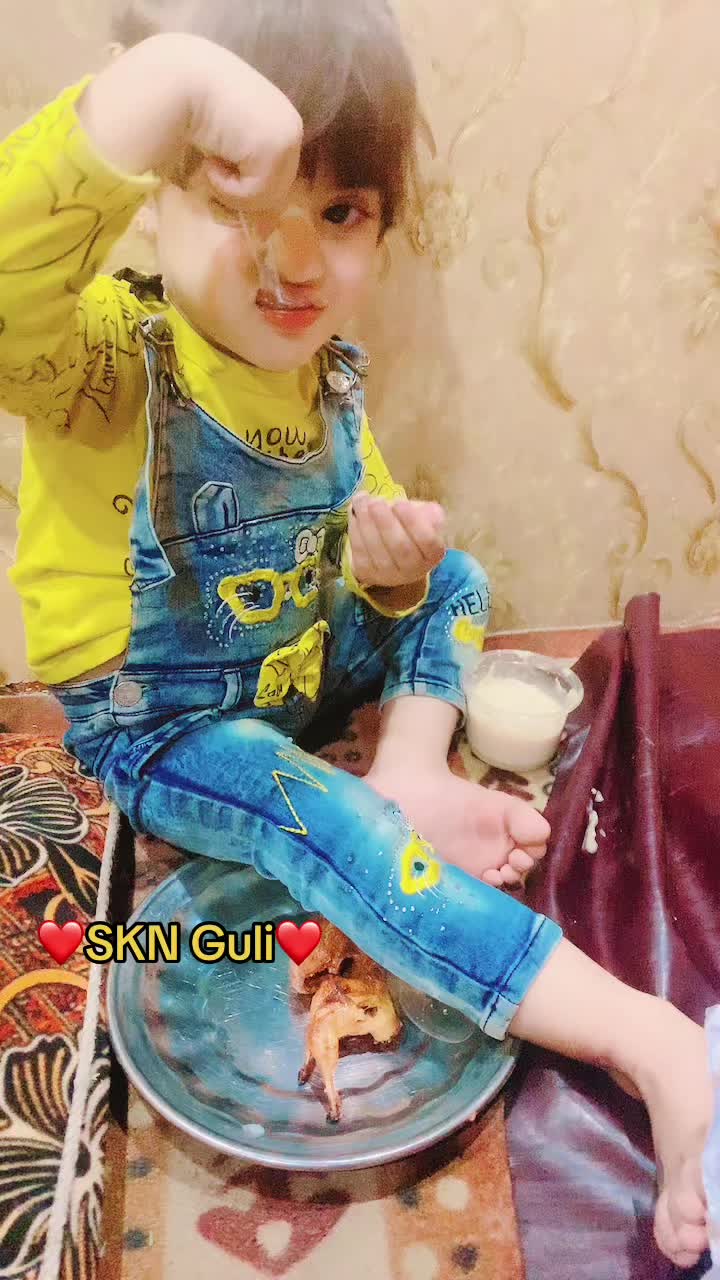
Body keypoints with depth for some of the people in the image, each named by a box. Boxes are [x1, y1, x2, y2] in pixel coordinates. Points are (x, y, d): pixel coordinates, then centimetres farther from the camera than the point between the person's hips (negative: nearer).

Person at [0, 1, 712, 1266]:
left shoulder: (328, 371, -3)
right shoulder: (104, 354, -23)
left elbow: (382, 572, 7)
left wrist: (397, 571, -16)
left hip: (300, 668, 7)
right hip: (157, 724, -6)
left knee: (455, 578, 11)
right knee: (315, 817, -30)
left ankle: (410, 772, -10)